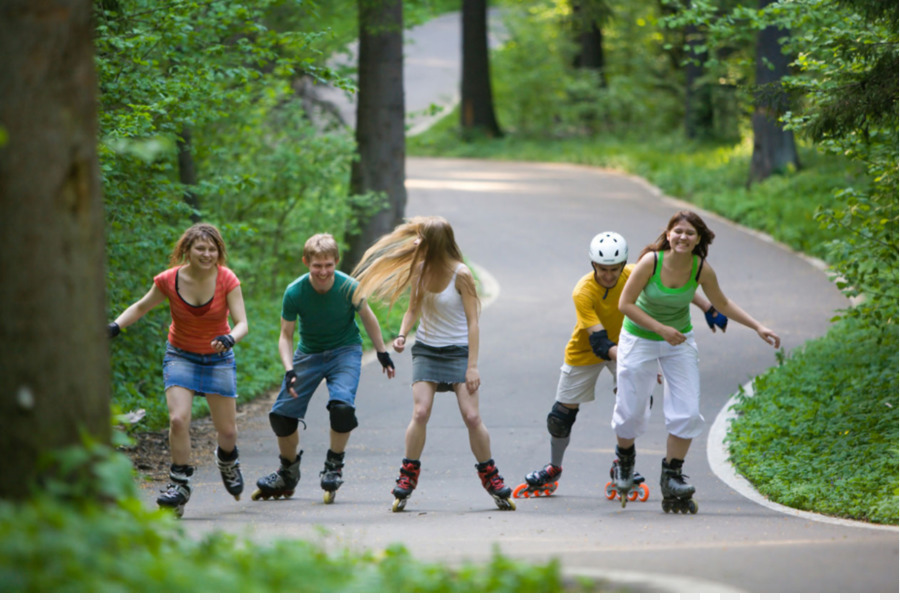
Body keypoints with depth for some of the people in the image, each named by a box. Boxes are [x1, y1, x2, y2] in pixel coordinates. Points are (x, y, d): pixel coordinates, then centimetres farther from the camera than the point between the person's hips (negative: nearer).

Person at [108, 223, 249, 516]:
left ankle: (227, 460, 39)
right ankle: (180, 484, -9)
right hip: (180, 356, 0)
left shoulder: (227, 280, -16)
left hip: (218, 359, 0)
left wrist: (230, 338, -41)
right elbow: (141, 307, 3)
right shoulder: (169, 280, -14)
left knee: (227, 430, 3)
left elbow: (242, 323, -19)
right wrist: (115, 326, -12)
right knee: (178, 419, -22)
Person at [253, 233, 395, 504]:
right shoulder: (295, 292, -20)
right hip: (308, 354, 2)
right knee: (282, 413, -2)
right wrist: (289, 371, -23)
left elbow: (367, 317, -1)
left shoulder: (349, 287, -21)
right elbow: (286, 335, -9)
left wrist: (382, 353, 8)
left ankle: (334, 466, -4)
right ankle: (288, 474, 24)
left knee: (342, 405, -27)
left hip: (345, 351, -2)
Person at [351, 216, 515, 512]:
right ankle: (407, 478, -2)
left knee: (472, 416, -9)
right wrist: (402, 335, -4)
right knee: (420, 413, -12)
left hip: (458, 351, -3)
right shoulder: (420, 270, 0)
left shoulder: (460, 275, -14)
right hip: (426, 350, 4)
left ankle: (491, 478, 7)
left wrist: (472, 366, -15)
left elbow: (472, 321, -12)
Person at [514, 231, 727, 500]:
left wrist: (708, 307, -8)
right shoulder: (583, 293, -33)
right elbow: (599, 344, -39)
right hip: (584, 353, -2)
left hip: (622, 345, 2)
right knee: (563, 413, 7)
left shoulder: (633, 276, -24)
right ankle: (553, 469, 32)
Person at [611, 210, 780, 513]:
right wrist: (661, 329, -27)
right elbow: (625, 304, -20)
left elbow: (722, 303, 2)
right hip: (640, 338, -2)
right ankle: (624, 455, 35)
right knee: (631, 411, 3)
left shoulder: (702, 269, -16)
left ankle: (672, 476, 9)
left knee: (687, 414, -7)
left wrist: (757, 326, -5)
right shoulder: (651, 261, -25)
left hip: (680, 341, 2)